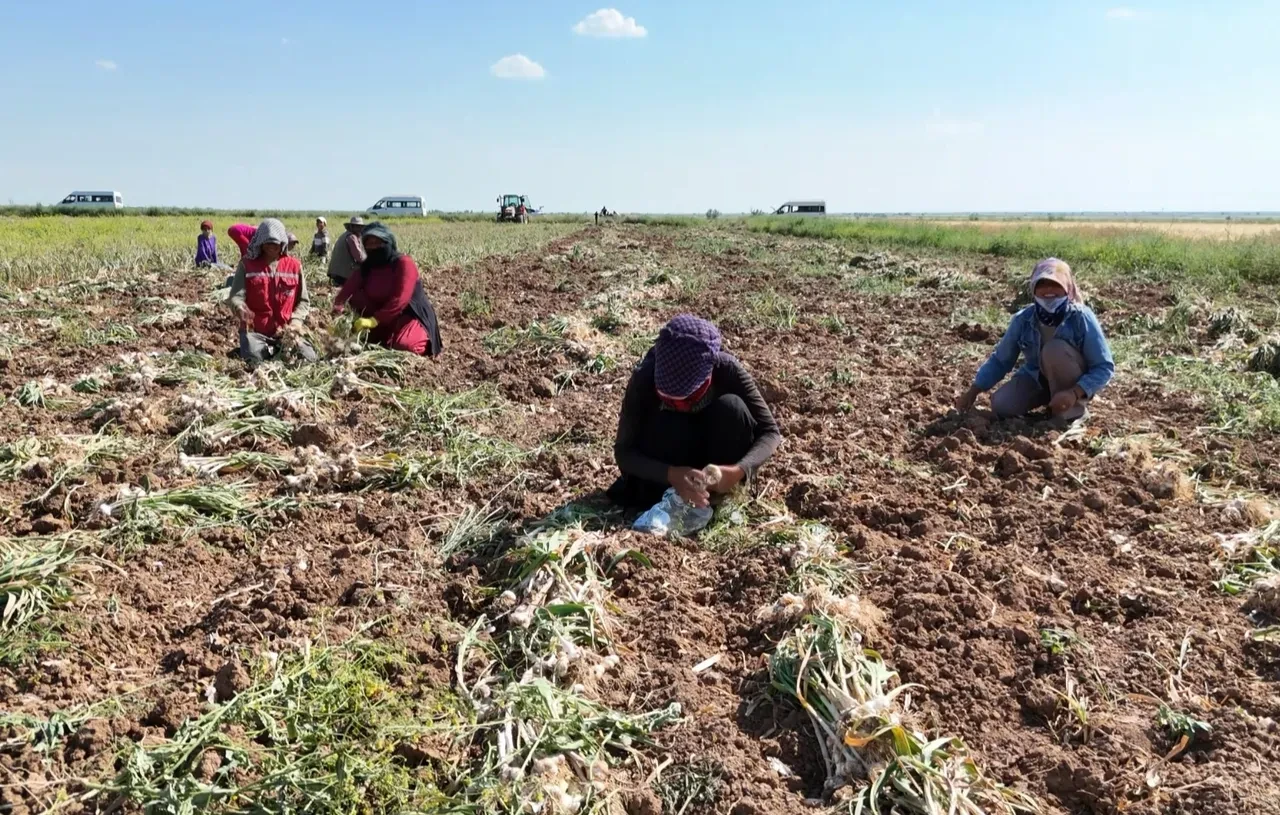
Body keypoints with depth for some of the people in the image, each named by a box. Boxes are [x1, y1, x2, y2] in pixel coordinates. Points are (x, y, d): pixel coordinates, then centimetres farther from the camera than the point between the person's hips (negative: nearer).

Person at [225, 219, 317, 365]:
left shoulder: (294, 265, 6)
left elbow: (303, 300, 10)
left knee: (309, 359, -17)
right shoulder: (247, 264, 0)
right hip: (254, 331, -2)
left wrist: (295, 321, -9)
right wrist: (239, 308, -32)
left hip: (285, 331, 2)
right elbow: (235, 296, -7)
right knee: (255, 362, -27)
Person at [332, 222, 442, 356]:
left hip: (411, 317, -7)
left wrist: (374, 320, -38)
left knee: (403, 345, -33)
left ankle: (419, 338, 1)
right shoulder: (366, 267, 3)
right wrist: (338, 308, -35)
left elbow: (400, 299, -29)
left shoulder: (404, 263, -17)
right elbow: (348, 289, -12)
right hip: (385, 321, 7)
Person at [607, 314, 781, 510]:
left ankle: (720, 495, -13)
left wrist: (740, 470, -44)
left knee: (731, 406, -28)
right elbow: (623, 451, -28)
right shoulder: (645, 379, -30)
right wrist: (670, 474, -46)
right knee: (665, 427, -34)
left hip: (717, 463, 2)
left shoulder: (726, 369, -28)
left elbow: (770, 431, -24)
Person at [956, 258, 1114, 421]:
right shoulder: (1023, 319, -15)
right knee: (1002, 406, -20)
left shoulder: (1081, 318, -25)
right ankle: (1048, 398, 9)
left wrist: (1074, 393, -39)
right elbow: (1000, 361, -2)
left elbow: (1105, 367, -23)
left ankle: (1073, 410, -14)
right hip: (1036, 378, 4)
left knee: (1055, 349, -33)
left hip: (1077, 384, -3)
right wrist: (972, 392, -8)